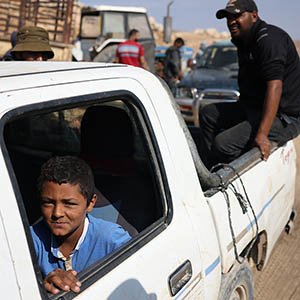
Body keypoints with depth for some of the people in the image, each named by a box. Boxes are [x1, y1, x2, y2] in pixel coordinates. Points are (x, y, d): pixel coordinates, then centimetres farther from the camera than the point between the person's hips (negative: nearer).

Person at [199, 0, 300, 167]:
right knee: (208, 113, 14)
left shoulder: (269, 39, -18)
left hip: (284, 117, -11)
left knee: (224, 143, -26)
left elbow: (275, 86, -29)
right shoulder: (245, 42, 14)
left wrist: (262, 133, -36)